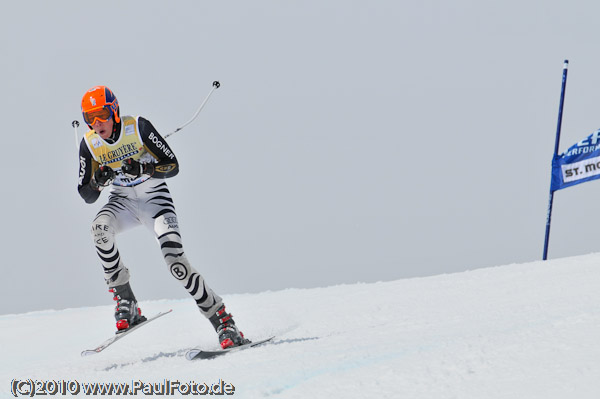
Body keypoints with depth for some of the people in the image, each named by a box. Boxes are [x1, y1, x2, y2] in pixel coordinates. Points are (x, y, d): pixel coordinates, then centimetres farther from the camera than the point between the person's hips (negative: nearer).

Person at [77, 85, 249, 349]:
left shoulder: (138, 127, -17)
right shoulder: (89, 144, -7)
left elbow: (173, 166, -15)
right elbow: (87, 197, -2)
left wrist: (144, 169, -33)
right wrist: (98, 181, -24)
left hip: (154, 197, -3)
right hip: (122, 201, 3)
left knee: (174, 258, -23)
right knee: (99, 227, -32)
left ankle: (221, 320, -14)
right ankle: (125, 303, -23)